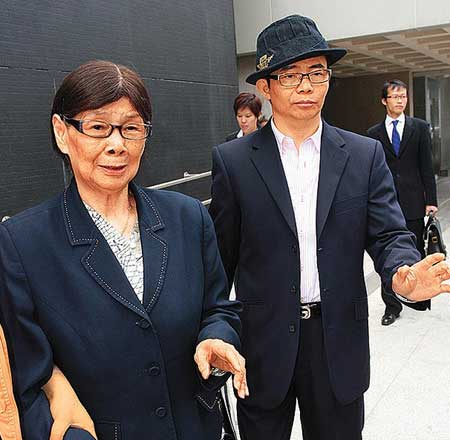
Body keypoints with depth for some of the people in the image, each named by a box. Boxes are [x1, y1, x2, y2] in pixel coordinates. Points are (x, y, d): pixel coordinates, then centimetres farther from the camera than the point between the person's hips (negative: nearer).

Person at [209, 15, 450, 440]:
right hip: (263, 344, -1)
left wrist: (402, 274, -26)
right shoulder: (233, 160, -5)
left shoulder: (365, 155, 0)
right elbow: (221, 254, -1)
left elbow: (388, 235, -3)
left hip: (339, 343, 2)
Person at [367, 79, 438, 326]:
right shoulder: (374, 133, 7)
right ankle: (392, 305, 12)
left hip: (413, 201, 0)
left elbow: (427, 166, 3)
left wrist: (431, 200, -2)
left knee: (416, 254, 10)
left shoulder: (420, 128, 6)